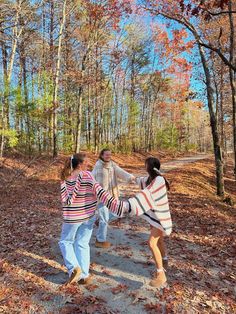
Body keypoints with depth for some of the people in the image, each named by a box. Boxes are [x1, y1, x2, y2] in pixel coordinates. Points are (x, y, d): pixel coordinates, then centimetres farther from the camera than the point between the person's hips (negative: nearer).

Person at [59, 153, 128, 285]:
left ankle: (74, 268, 7)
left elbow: (65, 200, -13)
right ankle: (84, 275, 22)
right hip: (89, 215, 0)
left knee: (65, 241, 21)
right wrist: (117, 205, -27)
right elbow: (99, 192, -26)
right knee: (82, 244, 16)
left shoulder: (65, 178, -7)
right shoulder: (86, 175, -17)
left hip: (73, 217, 1)